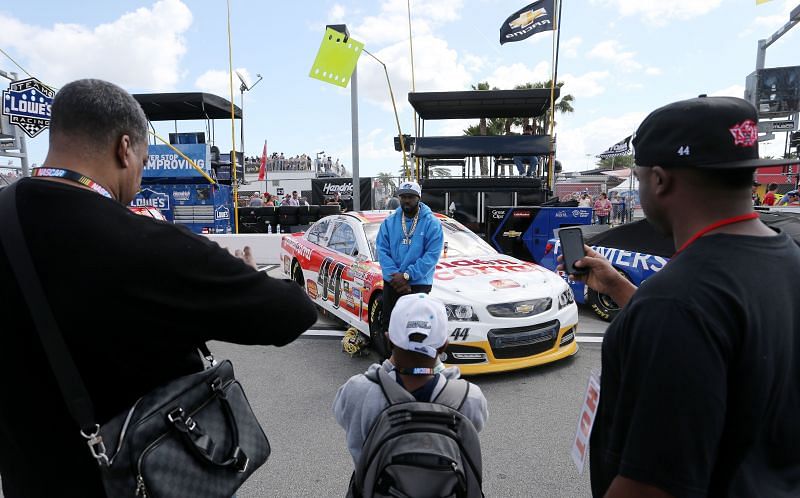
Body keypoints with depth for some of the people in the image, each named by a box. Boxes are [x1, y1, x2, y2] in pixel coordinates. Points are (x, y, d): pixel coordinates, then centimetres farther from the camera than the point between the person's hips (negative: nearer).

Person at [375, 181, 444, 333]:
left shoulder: (432, 223, -4)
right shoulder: (389, 222, 7)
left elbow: (432, 255, -11)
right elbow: (382, 250, 1)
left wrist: (407, 275, -17)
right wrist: (395, 275, -13)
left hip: (419, 284, -4)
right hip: (391, 283, 4)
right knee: (387, 323, 12)